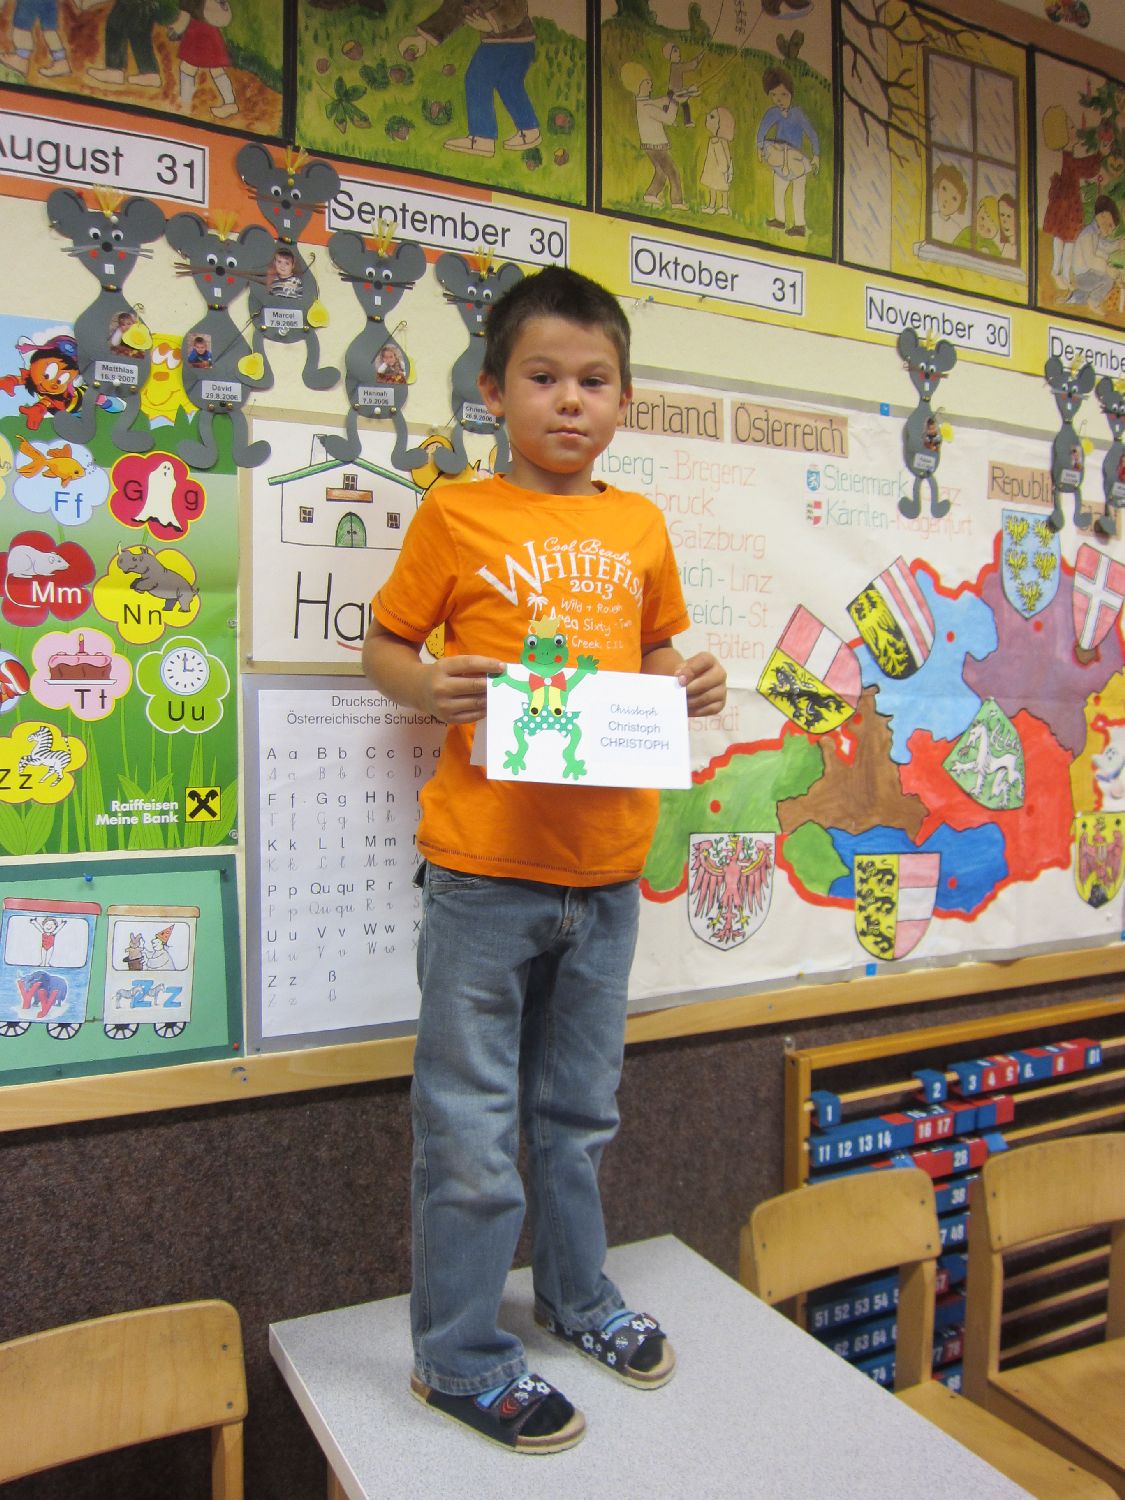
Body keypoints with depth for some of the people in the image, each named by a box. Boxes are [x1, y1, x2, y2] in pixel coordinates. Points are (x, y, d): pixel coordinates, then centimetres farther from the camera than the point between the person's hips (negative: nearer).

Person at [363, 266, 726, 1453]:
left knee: (579, 1110, 21)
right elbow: (382, 642, 2)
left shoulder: (639, 527, 9)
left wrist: (688, 684, -1)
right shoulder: (456, 517, -3)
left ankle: (577, 1294, 43)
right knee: (470, 1124, 6)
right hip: (484, 867, -4)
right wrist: (427, 687, -18)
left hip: (605, 867, 5)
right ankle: (458, 1354, 27)